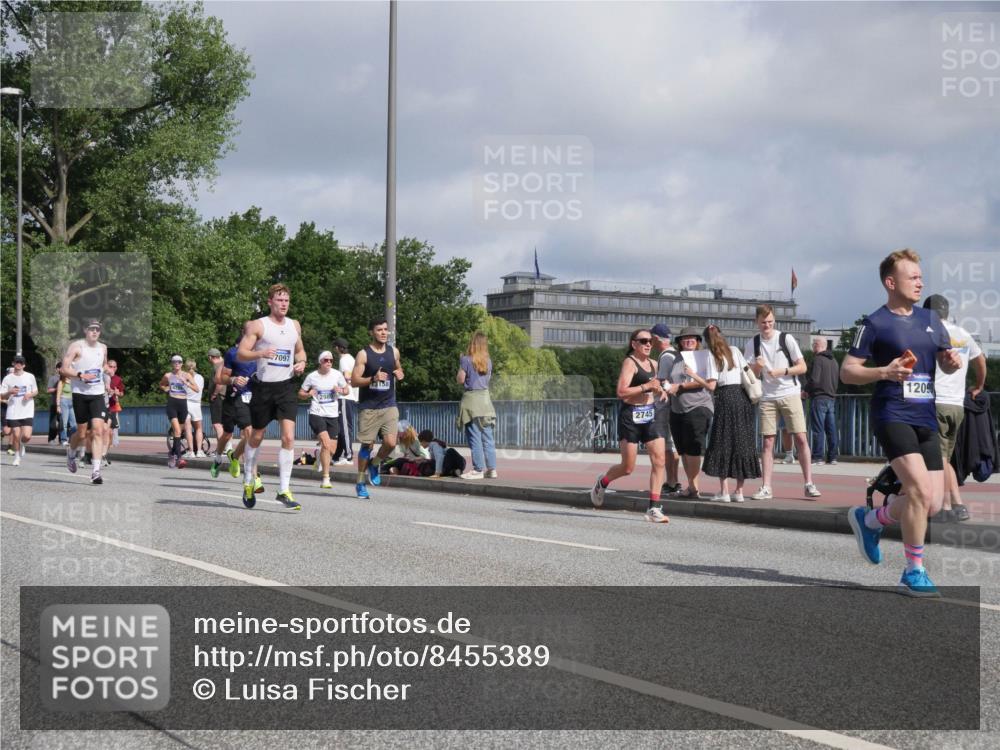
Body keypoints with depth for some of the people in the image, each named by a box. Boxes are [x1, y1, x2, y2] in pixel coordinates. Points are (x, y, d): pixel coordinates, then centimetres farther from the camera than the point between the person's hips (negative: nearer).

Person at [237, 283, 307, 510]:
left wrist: (301, 362, 4)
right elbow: (241, 353, -9)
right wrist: (260, 353, -27)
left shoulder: (295, 326, 11)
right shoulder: (258, 325, -4)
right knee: (256, 437, 11)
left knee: (288, 437, -12)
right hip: (263, 387, -3)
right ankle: (248, 483, 31)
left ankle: (284, 490, -9)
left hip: (286, 387, 3)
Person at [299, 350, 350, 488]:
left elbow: (347, 390, 13)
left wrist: (341, 390, -9)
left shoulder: (337, 374, 3)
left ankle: (321, 456, 41)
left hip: (333, 415, 4)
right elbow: (300, 393, 7)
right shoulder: (312, 376, -2)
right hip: (317, 414, -4)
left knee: (332, 450, 5)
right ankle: (326, 478, -17)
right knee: (326, 444, -21)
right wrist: (308, 394, -15)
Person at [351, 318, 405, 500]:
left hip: (389, 405, 3)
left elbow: (398, 368, 27)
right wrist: (373, 379, -25)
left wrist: (400, 374, 3)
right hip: (368, 407, -3)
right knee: (367, 445, 1)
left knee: (390, 442, -12)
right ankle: (360, 483, 17)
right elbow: (354, 381, -10)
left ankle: (374, 465, 18)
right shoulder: (364, 354, -6)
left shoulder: (393, 352, 8)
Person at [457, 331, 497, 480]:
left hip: (471, 398, -5)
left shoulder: (466, 360, -8)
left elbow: (460, 379, -7)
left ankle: (478, 469, -5)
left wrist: (459, 371, 10)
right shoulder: (488, 361, 7)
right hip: (485, 398, 5)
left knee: (474, 437, -3)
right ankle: (492, 469, 7)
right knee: (487, 437, 7)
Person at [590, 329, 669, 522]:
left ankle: (654, 508, -6)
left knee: (659, 460, -8)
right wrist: (646, 386, -22)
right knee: (628, 467, 1)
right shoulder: (630, 363, -8)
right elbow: (621, 392, -19)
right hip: (631, 416, -6)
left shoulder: (653, 364, 14)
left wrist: (660, 390, 11)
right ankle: (602, 483, 32)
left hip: (651, 415, 6)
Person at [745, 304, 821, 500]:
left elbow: (802, 367, -1)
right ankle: (766, 488, 0)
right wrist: (757, 366, -14)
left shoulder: (786, 339, -1)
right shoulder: (753, 344, 6)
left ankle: (809, 484, -3)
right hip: (767, 397, 2)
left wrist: (782, 371, -15)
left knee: (801, 438, -7)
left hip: (790, 394, -2)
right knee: (768, 442, -1)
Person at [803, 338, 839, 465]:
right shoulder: (834, 361, 14)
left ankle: (818, 457, -6)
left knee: (818, 429, -5)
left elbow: (814, 379, -19)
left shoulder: (818, 359, -11)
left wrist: (805, 390, -3)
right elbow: (839, 380, 20)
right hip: (832, 398, 7)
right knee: (831, 429, 8)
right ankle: (832, 457, 9)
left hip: (818, 398, -7)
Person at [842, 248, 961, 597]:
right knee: (920, 490, -20)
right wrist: (883, 372, -21)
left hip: (926, 418, 7)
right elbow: (846, 371, -4)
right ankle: (914, 572, -6)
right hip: (893, 415, -7)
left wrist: (952, 362, -3)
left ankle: (869, 520, 30)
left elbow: (945, 362, 21)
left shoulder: (930, 319, 15)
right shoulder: (875, 323, -4)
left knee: (932, 504, 3)